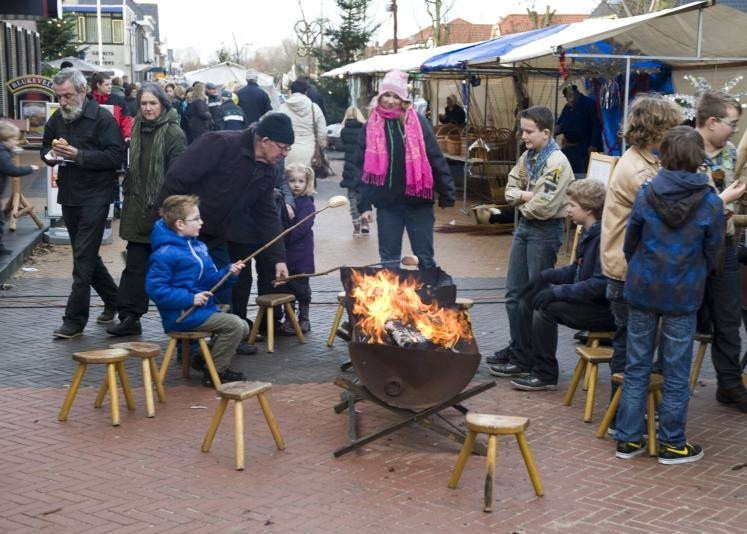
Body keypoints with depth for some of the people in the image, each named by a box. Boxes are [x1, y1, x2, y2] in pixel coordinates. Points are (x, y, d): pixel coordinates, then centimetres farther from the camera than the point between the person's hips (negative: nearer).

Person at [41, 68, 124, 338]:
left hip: (95, 197, -7)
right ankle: (113, 300, 32)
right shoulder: (56, 120, 9)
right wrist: (51, 155, -5)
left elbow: (116, 155, -17)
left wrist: (79, 155, -24)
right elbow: (45, 151, 19)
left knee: (83, 258, -8)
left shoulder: (103, 118, -10)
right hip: (69, 196, 7)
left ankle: (74, 320, -4)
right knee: (87, 256, 15)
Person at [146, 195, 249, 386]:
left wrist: (229, 273, -6)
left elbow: (210, 279, 14)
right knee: (234, 325, -17)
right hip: (182, 315, -9)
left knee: (243, 328, 9)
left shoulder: (198, 245, 11)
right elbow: (155, 289, -21)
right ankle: (214, 373, -5)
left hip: (204, 309, 9)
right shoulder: (164, 254, -17)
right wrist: (190, 298, -23)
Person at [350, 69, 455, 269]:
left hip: (418, 202, -1)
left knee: (425, 258, 5)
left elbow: (436, 160, -3)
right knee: (389, 260, 10)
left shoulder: (418, 122, -3)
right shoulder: (371, 126, 2)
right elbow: (361, 168, 2)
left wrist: (447, 196, -4)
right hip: (387, 204, 2)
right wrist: (364, 204, -3)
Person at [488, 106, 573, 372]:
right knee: (514, 292, 13)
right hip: (524, 226, 8)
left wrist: (523, 206, -5)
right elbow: (511, 186, 13)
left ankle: (526, 359, 8)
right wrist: (523, 196, -8)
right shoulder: (528, 156, 8)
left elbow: (544, 207, -23)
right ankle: (517, 347, 27)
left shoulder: (557, 163, -18)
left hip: (545, 231, -8)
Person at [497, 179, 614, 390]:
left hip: (605, 309, -10)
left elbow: (601, 283, -28)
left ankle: (545, 375, -9)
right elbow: (577, 271, 18)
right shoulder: (589, 233, 10)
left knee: (546, 306, -22)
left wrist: (561, 292, -28)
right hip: (588, 300, 11)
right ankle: (525, 359, 18)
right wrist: (547, 276, 4)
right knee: (534, 295, 11)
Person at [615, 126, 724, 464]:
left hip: (642, 288, 2)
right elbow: (711, 254, -1)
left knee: (637, 366, 12)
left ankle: (628, 439, 18)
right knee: (676, 372, 8)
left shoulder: (645, 194, -7)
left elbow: (629, 243, 2)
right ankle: (671, 444, 17)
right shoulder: (711, 203, -10)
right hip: (684, 295, -2)